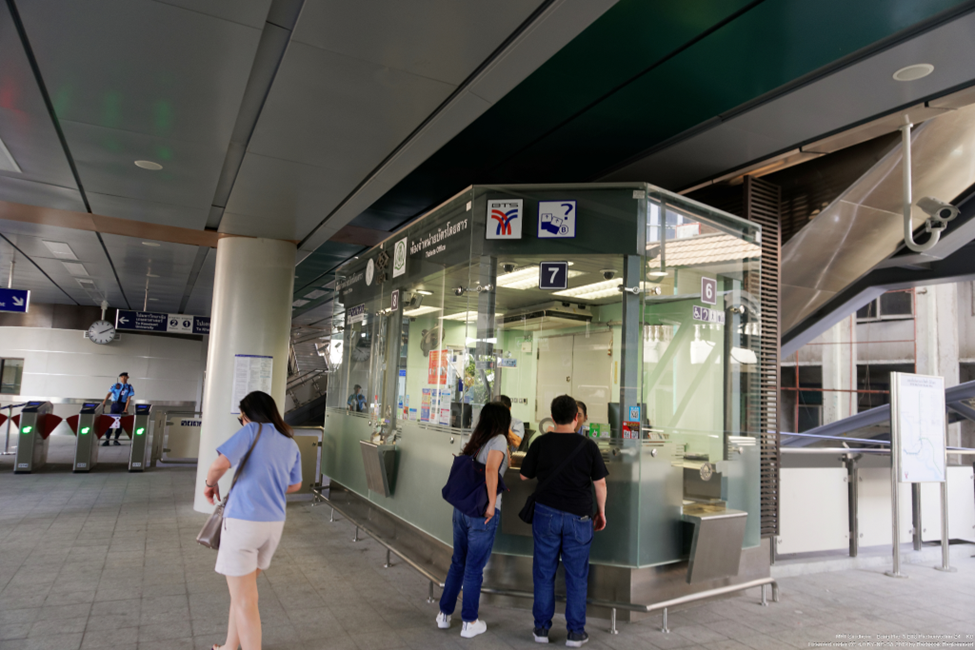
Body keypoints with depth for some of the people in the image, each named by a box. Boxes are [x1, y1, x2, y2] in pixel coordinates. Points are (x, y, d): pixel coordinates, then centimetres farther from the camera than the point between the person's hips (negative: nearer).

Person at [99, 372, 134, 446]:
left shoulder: (129, 387, 4)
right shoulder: (115, 385, 7)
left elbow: (128, 398, -3)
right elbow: (109, 394, -3)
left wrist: (125, 409, -11)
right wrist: (103, 403, -16)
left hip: (123, 406, 0)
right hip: (114, 405, 0)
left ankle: (116, 440, 10)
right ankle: (107, 440, -2)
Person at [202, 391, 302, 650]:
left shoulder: (253, 431, -7)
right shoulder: (291, 443, 11)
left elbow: (220, 464, -18)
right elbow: (295, 485, 22)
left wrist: (210, 483, 1)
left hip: (244, 520, -7)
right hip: (274, 523, 7)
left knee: (244, 601, 3)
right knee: (243, 592, 25)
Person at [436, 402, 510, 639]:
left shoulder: (475, 441, 11)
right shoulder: (498, 440, -9)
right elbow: (491, 471, -25)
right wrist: (492, 504, -20)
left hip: (461, 508, 6)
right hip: (482, 512, -6)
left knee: (457, 563, 20)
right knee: (474, 568, 6)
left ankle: (445, 614, 30)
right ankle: (469, 623, 19)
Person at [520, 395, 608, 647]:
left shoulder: (541, 444, -6)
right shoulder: (588, 446, -9)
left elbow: (524, 476, 4)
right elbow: (600, 483, -3)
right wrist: (601, 512, 11)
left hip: (546, 515, 1)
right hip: (578, 517, -1)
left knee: (544, 574, 12)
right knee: (577, 576, 11)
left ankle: (542, 628, 21)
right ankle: (575, 632, 19)